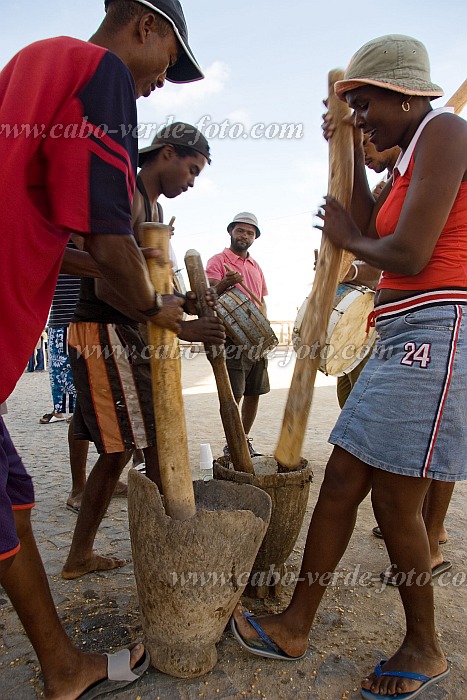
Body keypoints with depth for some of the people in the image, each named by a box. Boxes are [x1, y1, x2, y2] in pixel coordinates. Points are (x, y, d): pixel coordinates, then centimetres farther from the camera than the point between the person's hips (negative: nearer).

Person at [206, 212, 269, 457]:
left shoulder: (256, 267, 20)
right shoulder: (218, 261, 0)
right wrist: (224, 284, -35)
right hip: (232, 337, -6)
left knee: (254, 393, 10)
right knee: (233, 395, -6)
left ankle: (245, 440, 23)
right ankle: (231, 444, 6)